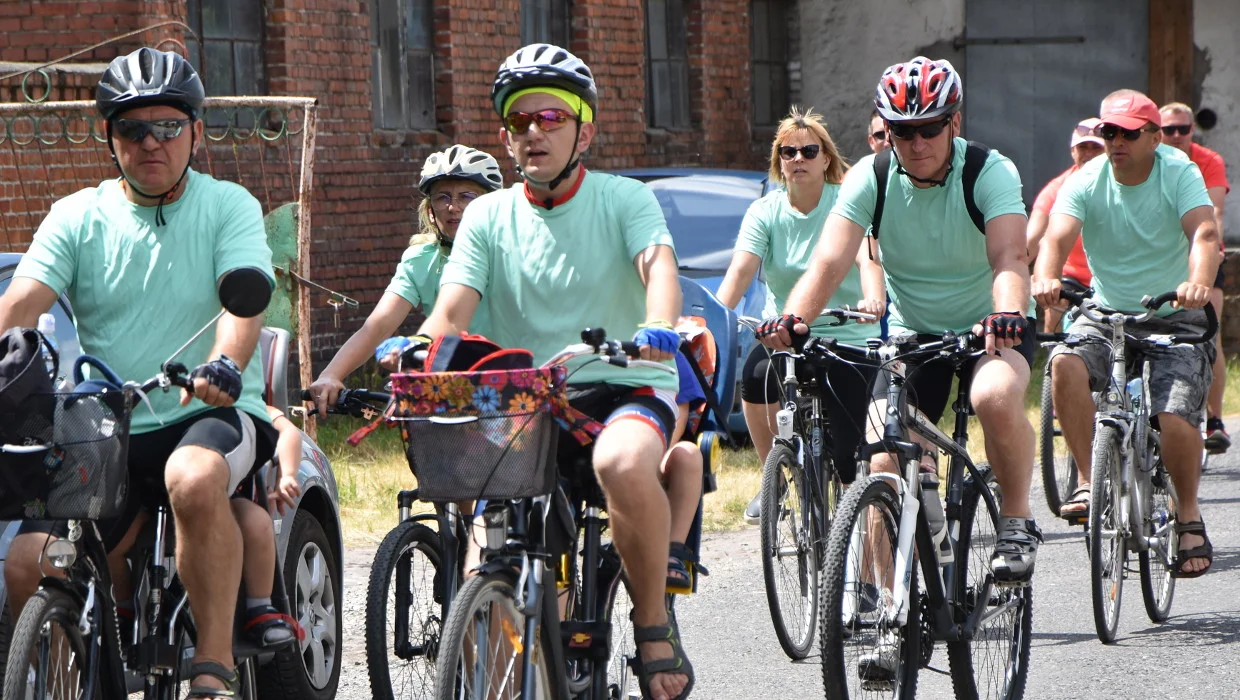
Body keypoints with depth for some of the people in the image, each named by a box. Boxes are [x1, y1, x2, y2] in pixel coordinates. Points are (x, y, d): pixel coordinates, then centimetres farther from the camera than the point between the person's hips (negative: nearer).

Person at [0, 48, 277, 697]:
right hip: (106, 433, 3)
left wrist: (224, 365, -35)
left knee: (193, 478, -39)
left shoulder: (228, 207, 4)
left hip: (212, 415, -3)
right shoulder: (78, 217, 9)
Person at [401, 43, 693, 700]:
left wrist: (658, 327, -41)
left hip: (623, 388, -3)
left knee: (622, 464, -38)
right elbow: (452, 309, -3)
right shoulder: (489, 216, 9)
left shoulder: (624, 199, 1)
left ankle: (654, 622, -19)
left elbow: (658, 265, -18)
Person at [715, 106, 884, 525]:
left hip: (848, 338, -2)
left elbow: (867, 258, -24)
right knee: (756, 376, -31)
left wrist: (874, 299, -46)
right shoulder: (765, 212, 0)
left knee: (848, 457, -12)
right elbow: (740, 270, -13)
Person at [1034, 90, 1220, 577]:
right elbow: (1057, 236, -22)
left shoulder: (1179, 175, -10)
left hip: (1175, 319, -2)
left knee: (1175, 418, -22)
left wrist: (1198, 282, -49)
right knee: (1065, 364, -30)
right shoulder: (1085, 183, -5)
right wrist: (1046, 278, -46)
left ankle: (1188, 513, 4)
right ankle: (1088, 479, -19)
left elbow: (1204, 232, -27)